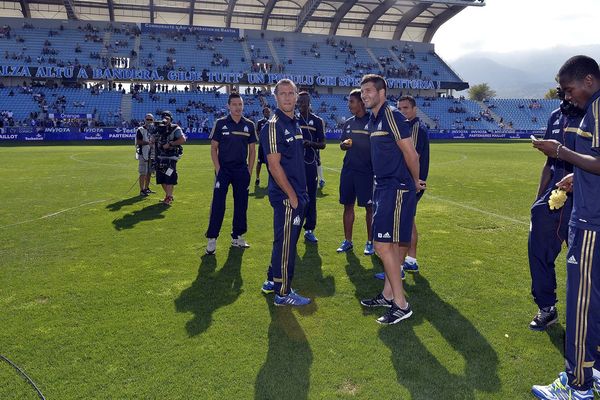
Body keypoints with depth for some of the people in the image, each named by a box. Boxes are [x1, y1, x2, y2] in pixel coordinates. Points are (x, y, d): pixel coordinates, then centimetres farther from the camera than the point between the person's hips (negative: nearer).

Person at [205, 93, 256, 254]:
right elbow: (213, 148, 0)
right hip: (223, 169, -3)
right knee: (218, 204, -5)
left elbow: (252, 150, 9)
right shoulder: (220, 123, -1)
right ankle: (212, 239, 2)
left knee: (241, 204, 8)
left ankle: (237, 237, 20)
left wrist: (249, 171, 3)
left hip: (242, 170, 3)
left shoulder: (249, 125, 5)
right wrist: (218, 169, -8)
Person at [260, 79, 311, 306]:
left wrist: (301, 193, 14)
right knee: (286, 243, -1)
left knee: (286, 241, 17)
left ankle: (272, 282, 31)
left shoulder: (295, 124, 15)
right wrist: (292, 195, -16)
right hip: (286, 196, -9)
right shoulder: (274, 126, -13)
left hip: (297, 195, 9)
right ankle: (283, 293, 11)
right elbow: (274, 165, -18)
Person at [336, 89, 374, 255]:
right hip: (348, 170, 6)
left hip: (367, 171, -5)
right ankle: (347, 241, 22)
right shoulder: (348, 123, 12)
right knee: (348, 205, 10)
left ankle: (370, 242, 15)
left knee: (369, 207, 2)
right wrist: (344, 144, -5)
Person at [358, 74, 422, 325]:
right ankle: (388, 295, 27)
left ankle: (401, 305, 1)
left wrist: (415, 182, -2)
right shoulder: (373, 120, 15)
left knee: (383, 244, -9)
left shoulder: (392, 116, -14)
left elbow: (410, 154, -15)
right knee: (393, 244, 16)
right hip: (383, 187, 9)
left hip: (396, 189, -9)